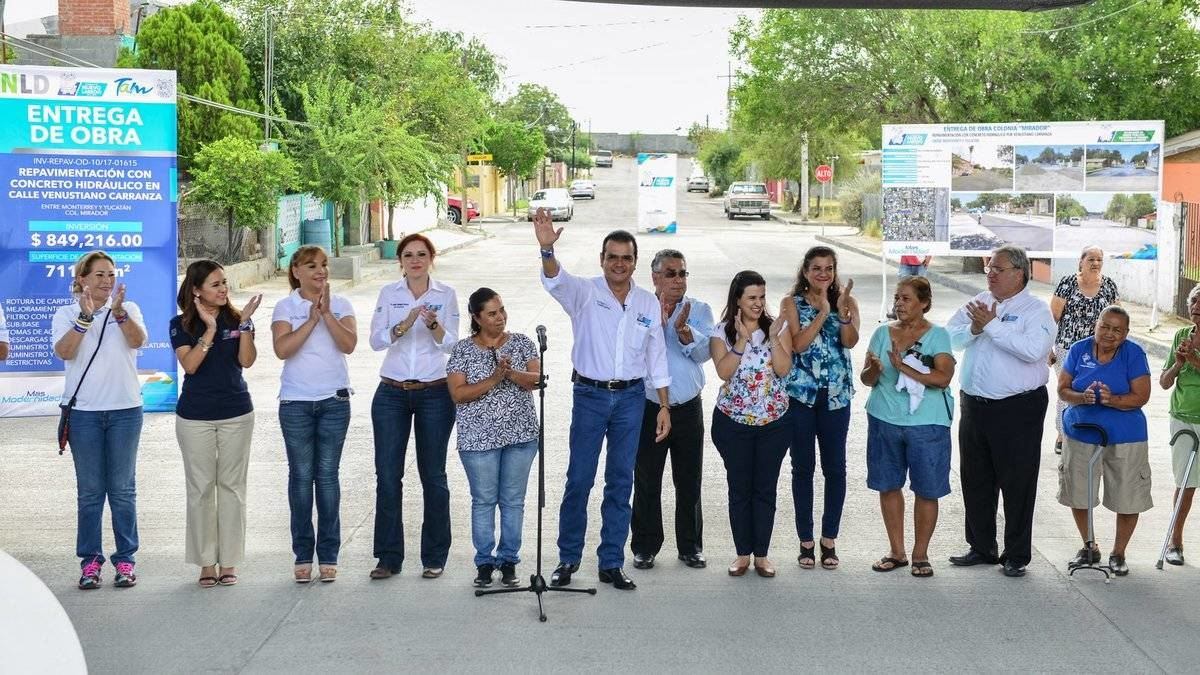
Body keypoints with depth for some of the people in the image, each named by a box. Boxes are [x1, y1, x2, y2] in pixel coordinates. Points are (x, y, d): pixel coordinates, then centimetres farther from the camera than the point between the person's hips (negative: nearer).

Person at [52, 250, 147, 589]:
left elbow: (138, 340, -13)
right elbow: (64, 351, -12)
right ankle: (90, 560, 11)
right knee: (89, 490, 4)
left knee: (123, 488, 4)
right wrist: (85, 317, -23)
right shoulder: (66, 314, 5)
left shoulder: (128, 309, 6)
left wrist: (119, 312, -30)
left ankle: (125, 559, 10)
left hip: (125, 410, 0)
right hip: (83, 411, 0)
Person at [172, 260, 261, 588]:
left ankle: (229, 561, 12)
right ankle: (206, 562, 11)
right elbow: (189, 364, -15)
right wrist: (210, 329, -20)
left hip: (236, 413, 1)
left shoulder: (236, 319, 3)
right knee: (201, 488, 3)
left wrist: (245, 323, -18)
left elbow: (247, 360, -10)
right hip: (195, 417, -1)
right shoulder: (181, 324, -1)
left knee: (232, 486, 5)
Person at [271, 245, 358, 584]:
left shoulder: (341, 305, 5)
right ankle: (302, 555, 11)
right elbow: (282, 349, -14)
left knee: (328, 475, 3)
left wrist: (327, 313, -17)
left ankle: (328, 555, 11)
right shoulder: (285, 308, 1)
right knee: (301, 476, 3)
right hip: (296, 402, -1)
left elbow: (348, 344, -10)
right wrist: (312, 319, -16)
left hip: (334, 400, 1)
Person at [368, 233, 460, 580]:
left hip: (434, 393, -1)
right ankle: (389, 557, 10)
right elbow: (376, 340, -3)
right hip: (392, 394, 1)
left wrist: (433, 323, -23)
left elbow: (450, 344, -4)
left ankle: (434, 557, 14)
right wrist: (404, 325, -20)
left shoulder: (446, 294, 2)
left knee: (433, 476, 4)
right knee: (387, 476, 0)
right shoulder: (389, 293, 5)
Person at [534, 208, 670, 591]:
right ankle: (568, 559, 13)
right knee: (579, 479, -1)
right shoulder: (584, 293, -4)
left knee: (621, 482, 7)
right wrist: (547, 250, -48)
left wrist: (664, 406, 9)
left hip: (631, 397, 3)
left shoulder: (649, 303, 6)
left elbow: (657, 357, 11)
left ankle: (612, 563, 15)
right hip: (590, 394, -3)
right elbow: (555, 281, -26)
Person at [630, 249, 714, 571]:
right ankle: (645, 547, 17)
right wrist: (658, 321, -22)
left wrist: (684, 330, -24)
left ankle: (690, 546, 21)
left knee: (689, 483, 9)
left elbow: (705, 353, -8)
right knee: (646, 483, 5)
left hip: (688, 408, 2)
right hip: (648, 408, -1)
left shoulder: (699, 310, 4)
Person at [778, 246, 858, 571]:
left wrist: (843, 311, -27)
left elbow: (851, 340, -11)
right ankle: (806, 541, 14)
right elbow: (797, 344, -11)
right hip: (800, 394, -1)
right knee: (803, 467, 5)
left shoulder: (847, 302, 5)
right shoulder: (792, 303, 2)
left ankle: (829, 539, 16)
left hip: (836, 395, 1)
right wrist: (823, 312, -17)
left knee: (835, 467, 3)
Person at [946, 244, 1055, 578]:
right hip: (974, 405, 6)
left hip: (1018, 409, -6)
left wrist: (992, 325, -21)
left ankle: (1017, 555, 13)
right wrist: (974, 328, -14)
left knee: (1017, 483, 2)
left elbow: (1033, 349, -23)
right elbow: (949, 338, 4)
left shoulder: (1036, 310, -6)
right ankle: (981, 548, 26)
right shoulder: (977, 303, 11)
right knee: (975, 480, 13)